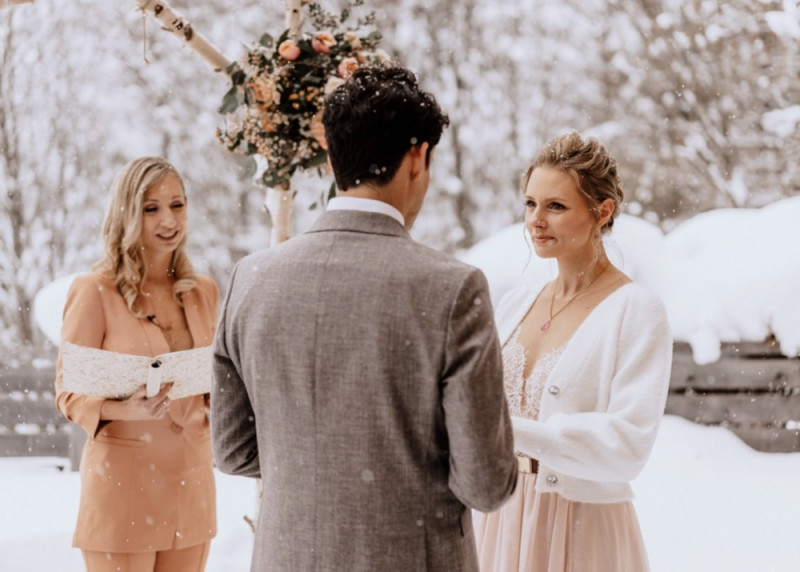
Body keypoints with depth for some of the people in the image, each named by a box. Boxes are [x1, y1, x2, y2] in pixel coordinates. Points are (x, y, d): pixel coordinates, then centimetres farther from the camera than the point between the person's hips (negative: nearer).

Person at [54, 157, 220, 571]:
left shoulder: (203, 292, 10)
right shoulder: (96, 291, -7)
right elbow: (69, 391, -5)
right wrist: (124, 409, -23)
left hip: (191, 480, 5)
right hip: (123, 482, -5)